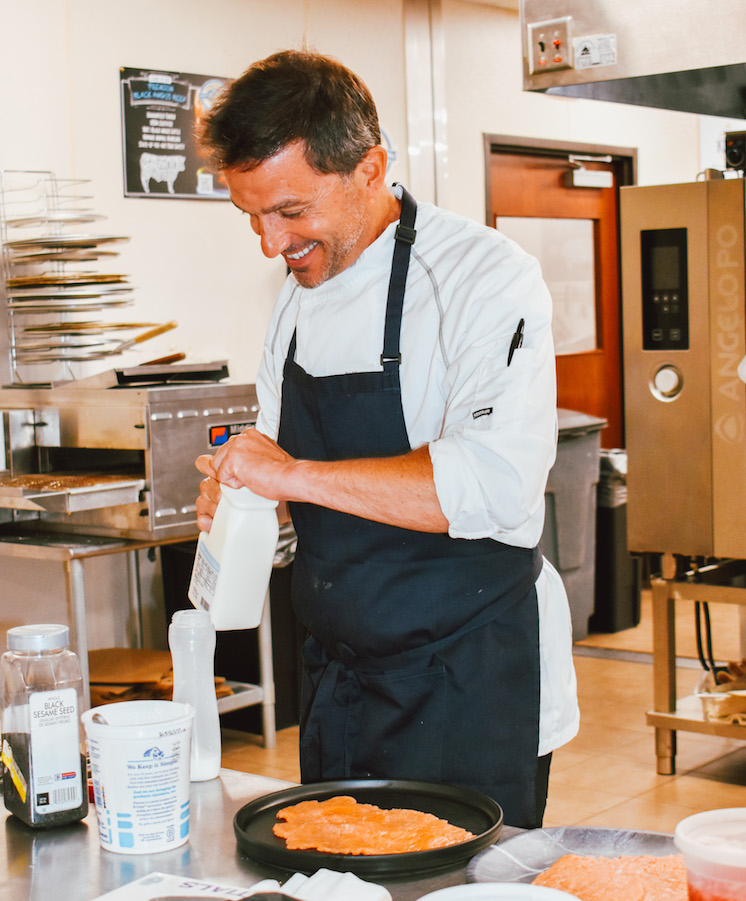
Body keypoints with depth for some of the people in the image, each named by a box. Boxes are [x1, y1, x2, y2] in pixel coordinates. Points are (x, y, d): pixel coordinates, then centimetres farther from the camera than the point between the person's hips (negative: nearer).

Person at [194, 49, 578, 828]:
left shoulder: (484, 277, -17)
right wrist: (237, 484, -4)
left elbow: (496, 484, -29)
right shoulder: (298, 294, 8)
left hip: (466, 684, -7)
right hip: (337, 671, 7)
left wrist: (297, 475, -26)